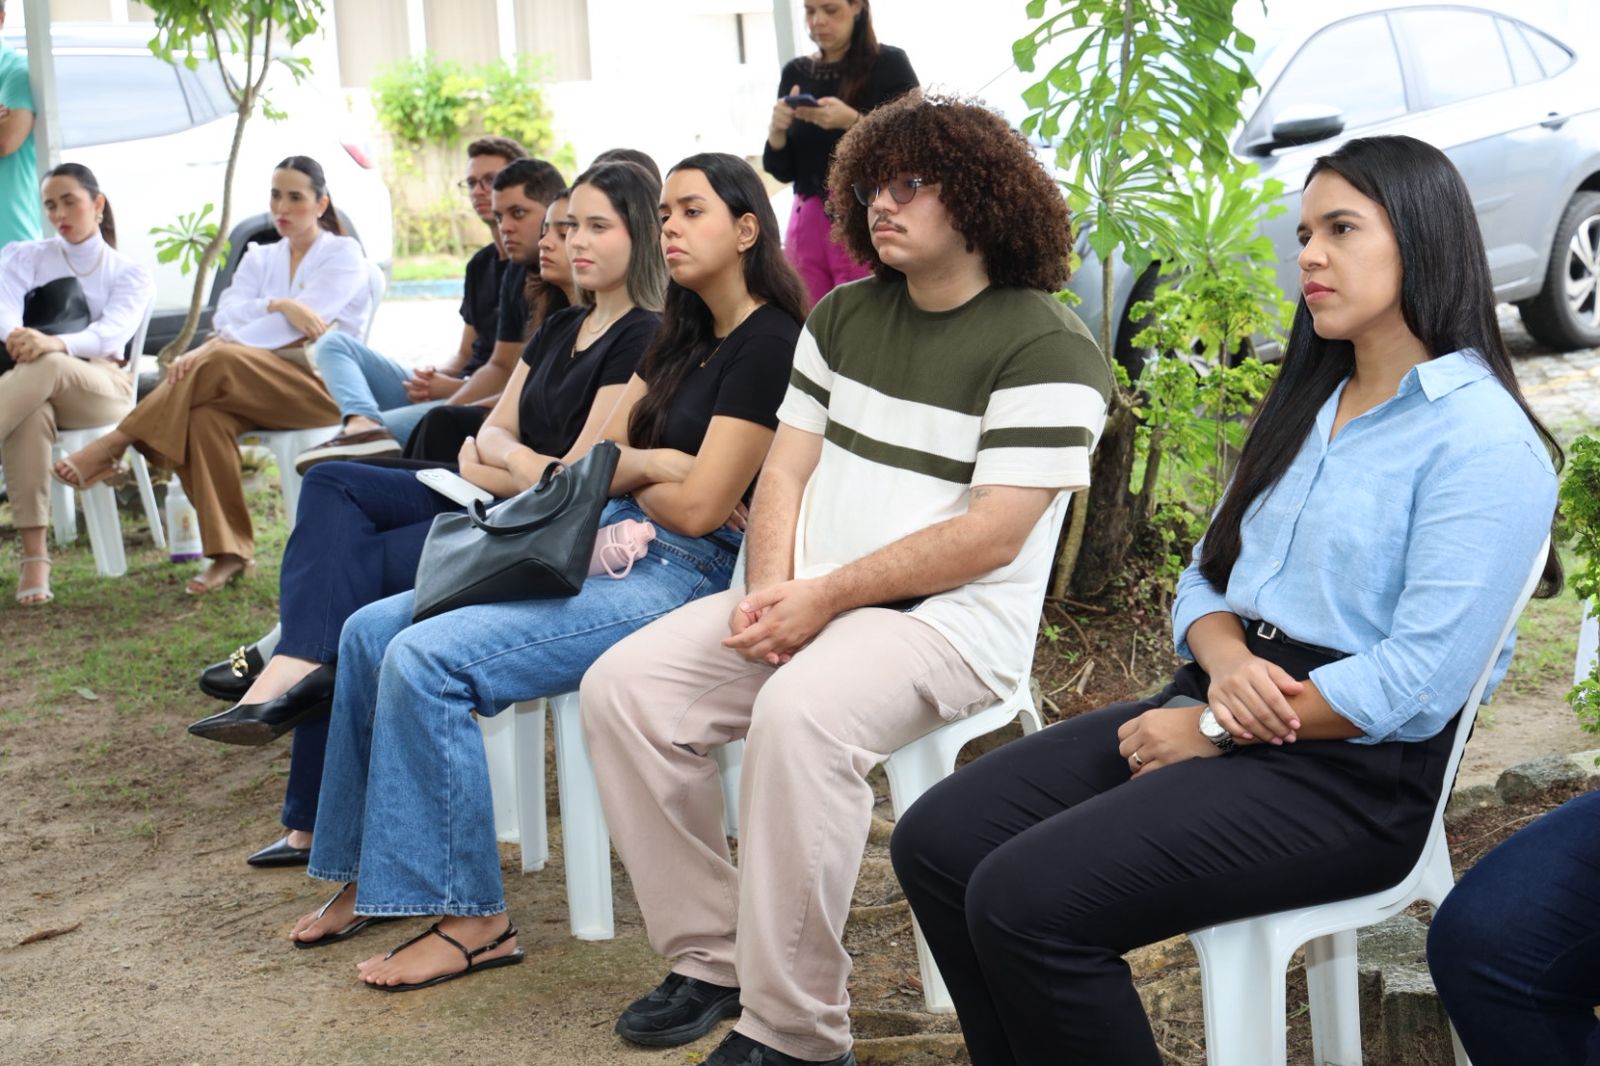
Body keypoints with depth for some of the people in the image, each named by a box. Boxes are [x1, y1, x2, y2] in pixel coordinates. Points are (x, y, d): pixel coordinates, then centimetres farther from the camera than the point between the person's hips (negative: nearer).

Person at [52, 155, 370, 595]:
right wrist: (277, 305, -19)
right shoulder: (259, 258, 22)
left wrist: (215, 347, -18)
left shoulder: (344, 255, 5)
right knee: (206, 417, -31)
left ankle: (113, 446, -22)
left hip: (323, 383, -4)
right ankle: (229, 554, -32)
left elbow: (300, 323, -11)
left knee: (221, 362, -32)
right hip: (257, 388, 5)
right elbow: (228, 315, 3)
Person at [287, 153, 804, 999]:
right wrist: (656, 466, -9)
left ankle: (474, 920, -12)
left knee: (427, 660, -23)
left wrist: (628, 468, 4)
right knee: (371, 633, 3)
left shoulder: (769, 344, -11)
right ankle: (371, 878, 11)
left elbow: (696, 508, -17)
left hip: (681, 577, -10)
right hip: (612, 548, 10)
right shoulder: (684, 339, 18)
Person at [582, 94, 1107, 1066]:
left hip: (956, 617, -7)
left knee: (799, 713, -36)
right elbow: (787, 468, 13)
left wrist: (825, 597, -17)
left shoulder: (1043, 347, -9)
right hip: (809, 598, 7)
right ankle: (711, 958, -1)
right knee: (624, 686, -11)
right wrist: (775, 590, -6)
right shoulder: (844, 315, 14)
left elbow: (990, 537, -16)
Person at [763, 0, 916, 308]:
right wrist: (777, 130, -8)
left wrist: (853, 121, -19)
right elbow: (782, 171, 13)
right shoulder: (795, 72, 11)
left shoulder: (888, 65, -2)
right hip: (808, 224, 4)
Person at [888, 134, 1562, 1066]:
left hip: (1349, 771, -8)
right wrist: (1227, 664, -8)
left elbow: (1417, 685, -19)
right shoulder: (1307, 407, 16)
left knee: (1026, 900, -24)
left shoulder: (1482, 440, -12)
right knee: (936, 842, -7)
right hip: (1218, 703, 8)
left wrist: (1213, 730, -14)